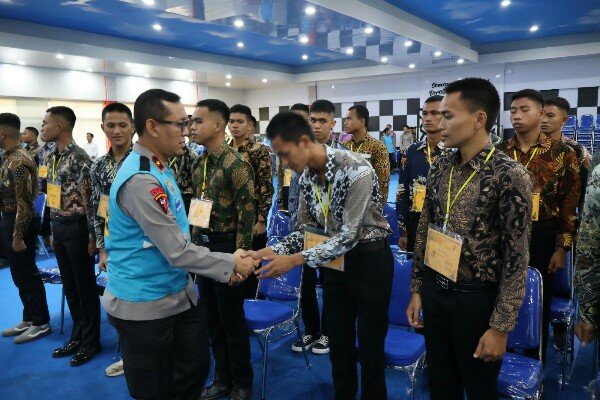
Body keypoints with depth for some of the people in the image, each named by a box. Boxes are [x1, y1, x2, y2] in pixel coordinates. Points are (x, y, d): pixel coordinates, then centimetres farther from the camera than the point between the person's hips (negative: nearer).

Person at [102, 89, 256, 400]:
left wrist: (225, 264, 3)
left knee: (195, 368, 21)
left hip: (178, 294, 9)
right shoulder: (141, 180, -26)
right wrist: (230, 264, -14)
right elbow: (178, 251, -26)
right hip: (145, 304, -9)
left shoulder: (160, 168, 7)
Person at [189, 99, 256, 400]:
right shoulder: (199, 166, 9)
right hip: (202, 246, 8)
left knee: (232, 319, 5)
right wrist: (193, 243, 13)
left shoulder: (236, 164, -15)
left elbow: (247, 215, -17)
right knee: (212, 317, 16)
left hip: (227, 246, -7)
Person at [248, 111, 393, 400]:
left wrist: (295, 260, -28)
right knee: (338, 343, 17)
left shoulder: (356, 170, -25)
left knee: (370, 346, 7)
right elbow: (305, 227, 6)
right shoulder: (307, 176, -2)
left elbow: (349, 234, -26)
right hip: (334, 260, 6)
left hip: (369, 260, -6)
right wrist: (276, 250, -11)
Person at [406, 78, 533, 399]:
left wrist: (501, 326, -14)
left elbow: (517, 259, -15)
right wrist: (416, 289, 9)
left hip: (477, 299, -5)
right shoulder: (439, 167, 1)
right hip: (434, 292, 5)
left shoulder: (510, 175, -17)